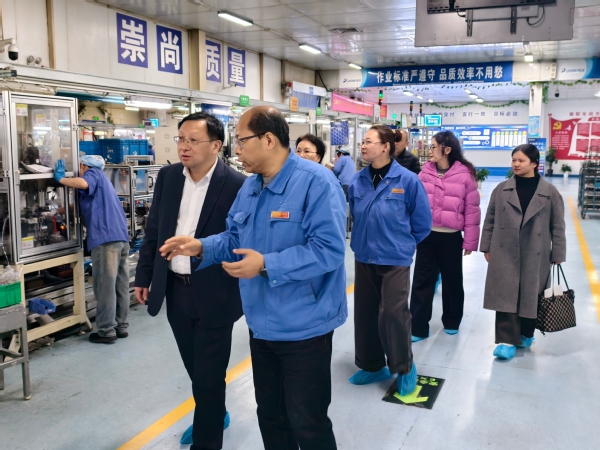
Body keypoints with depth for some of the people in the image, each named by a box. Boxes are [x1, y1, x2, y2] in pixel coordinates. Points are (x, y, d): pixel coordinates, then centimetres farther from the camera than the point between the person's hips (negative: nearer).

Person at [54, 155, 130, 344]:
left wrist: (60, 178, -4)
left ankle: (106, 331, 0)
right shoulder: (101, 179, 32)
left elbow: (82, 183, -19)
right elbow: (84, 204, 37)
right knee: (120, 285, 11)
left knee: (105, 287, -4)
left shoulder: (93, 173, 5)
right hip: (120, 236, 9)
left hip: (106, 238, -9)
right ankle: (121, 326, 18)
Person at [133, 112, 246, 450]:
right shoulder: (168, 177, 3)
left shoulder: (237, 185, -14)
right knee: (195, 368, 23)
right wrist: (144, 276, 10)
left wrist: (246, 293, -11)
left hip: (214, 294, -6)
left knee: (210, 374, 7)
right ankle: (213, 416, 48)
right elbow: (153, 231, 10)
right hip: (175, 290, 6)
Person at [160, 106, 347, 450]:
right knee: (270, 414, 22)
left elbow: (329, 249, -26)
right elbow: (235, 239, 16)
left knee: (307, 422, 7)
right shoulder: (250, 187, 8)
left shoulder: (316, 181, -19)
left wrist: (266, 266, -29)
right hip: (262, 325, 8)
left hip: (304, 326, -8)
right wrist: (201, 247, -2)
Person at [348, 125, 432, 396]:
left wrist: (403, 244, 6)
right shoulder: (358, 181, -1)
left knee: (393, 314, -2)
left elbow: (422, 222, -3)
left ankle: (405, 369, 22)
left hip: (395, 260, -4)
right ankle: (372, 366, 31)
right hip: (364, 258, 5)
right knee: (365, 313, 12)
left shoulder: (407, 180, -13)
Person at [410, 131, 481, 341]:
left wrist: (470, 240, -6)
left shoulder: (465, 174, -8)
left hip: (451, 237, -2)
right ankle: (418, 327, 12)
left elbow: (472, 210, -6)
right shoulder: (424, 173, 1)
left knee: (452, 280, 14)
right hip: (426, 234, 2)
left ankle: (451, 321, 33)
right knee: (422, 280, 5)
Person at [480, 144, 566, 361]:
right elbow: (490, 220, 7)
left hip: (535, 256, 0)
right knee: (505, 295, -2)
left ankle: (526, 334, 31)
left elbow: (557, 226, 2)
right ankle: (507, 340, 3)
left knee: (530, 296, 11)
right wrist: (486, 247, 5)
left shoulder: (550, 192, -1)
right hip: (505, 253, 1)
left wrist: (557, 255, 1)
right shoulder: (501, 189, 3)